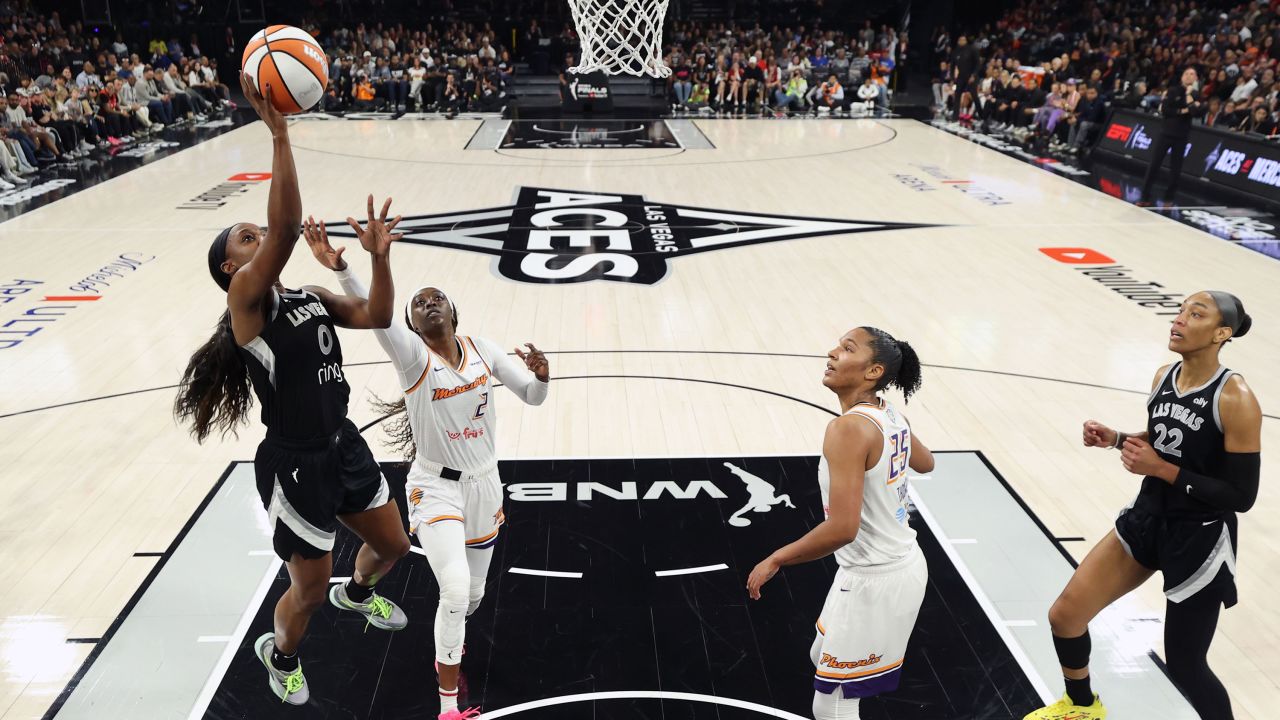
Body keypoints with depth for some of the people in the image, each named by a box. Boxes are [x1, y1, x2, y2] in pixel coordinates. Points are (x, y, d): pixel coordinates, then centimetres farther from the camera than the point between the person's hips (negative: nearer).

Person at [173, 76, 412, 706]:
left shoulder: (308, 296, 6)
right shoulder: (246, 299, -15)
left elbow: (376, 318, -4)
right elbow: (286, 227, -32)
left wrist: (379, 256, -16)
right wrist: (279, 133, -35)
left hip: (343, 443, 7)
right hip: (294, 464, -7)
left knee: (394, 545, 24)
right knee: (310, 590, 11)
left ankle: (357, 593, 59)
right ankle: (280, 654, 45)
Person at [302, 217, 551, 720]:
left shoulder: (482, 350, -3)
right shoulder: (413, 356, -15)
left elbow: (532, 397, 0)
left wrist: (541, 376, -23)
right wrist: (339, 268, -50)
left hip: (484, 485, 4)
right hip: (435, 487, -4)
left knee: (472, 593, 19)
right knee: (455, 588, -23)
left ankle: (449, 645, 55)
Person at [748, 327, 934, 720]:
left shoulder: (848, 427, -26)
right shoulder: (891, 415, 1)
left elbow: (843, 528, -32)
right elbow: (925, 463, 22)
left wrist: (776, 559, -20)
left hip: (873, 581, -9)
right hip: (901, 564, 9)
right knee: (823, 657, 28)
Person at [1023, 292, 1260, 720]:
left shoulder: (1236, 400, -21)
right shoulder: (1164, 377, -1)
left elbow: (1241, 496, -19)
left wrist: (1162, 470, -24)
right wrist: (1116, 440, -3)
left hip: (1200, 542, -6)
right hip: (1147, 519, 6)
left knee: (1184, 666, 9)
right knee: (1063, 616, 8)